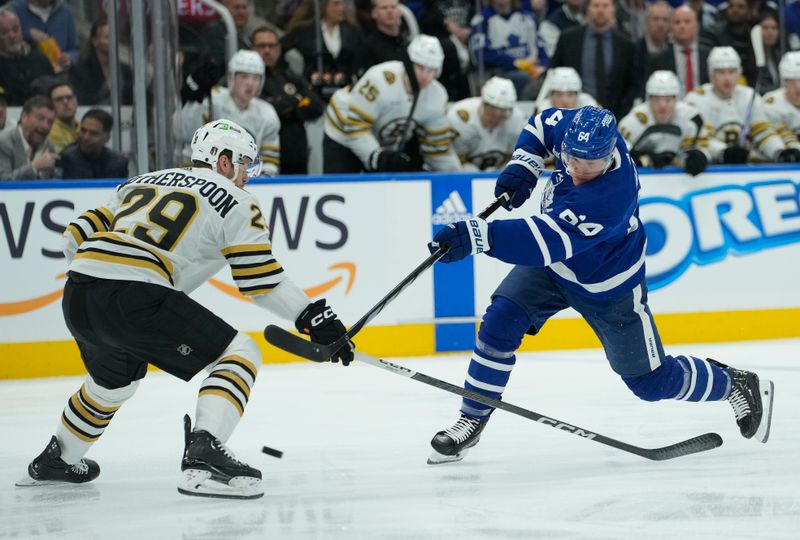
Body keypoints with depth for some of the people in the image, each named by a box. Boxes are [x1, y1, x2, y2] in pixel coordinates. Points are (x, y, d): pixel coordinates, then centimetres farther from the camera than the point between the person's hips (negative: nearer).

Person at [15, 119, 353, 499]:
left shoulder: (146, 182, 28)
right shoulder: (236, 202, 10)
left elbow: (77, 236, 25)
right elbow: (262, 282, 3)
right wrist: (314, 317, 9)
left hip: (76, 297, 8)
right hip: (134, 297, -8)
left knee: (116, 378, 36)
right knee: (239, 354, 0)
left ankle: (55, 462, 50)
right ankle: (203, 453, -20)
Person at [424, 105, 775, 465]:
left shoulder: (608, 198, -43)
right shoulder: (576, 128, -22)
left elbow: (548, 241, -49)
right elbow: (544, 122, 3)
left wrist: (476, 236, -56)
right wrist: (523, 165, -14)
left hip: (608, 289, -6)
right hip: (552, 264, 6)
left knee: (651, 381, 7)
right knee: (501, 320, -15)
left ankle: (736, 385, 32)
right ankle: (472, 421, -2)